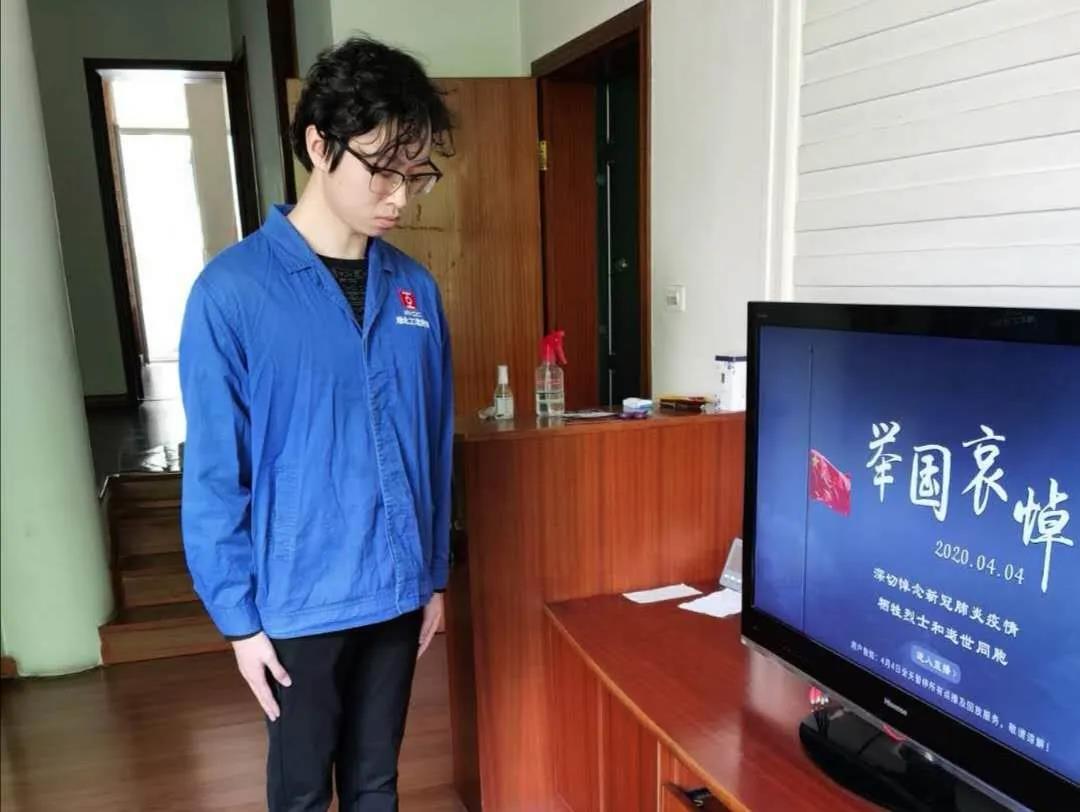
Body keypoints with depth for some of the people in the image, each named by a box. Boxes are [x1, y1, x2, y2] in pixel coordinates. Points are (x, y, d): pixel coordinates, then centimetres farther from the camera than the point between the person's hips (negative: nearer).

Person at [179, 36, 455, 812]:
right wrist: (239, 615, -8)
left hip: (396, 592, 4)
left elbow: (435, 446, 5)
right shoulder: (233, 289, -14)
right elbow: (214, 473, -10)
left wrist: (435, 574, 9)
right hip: (298, 602, -4)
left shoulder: (415, 288, 0)